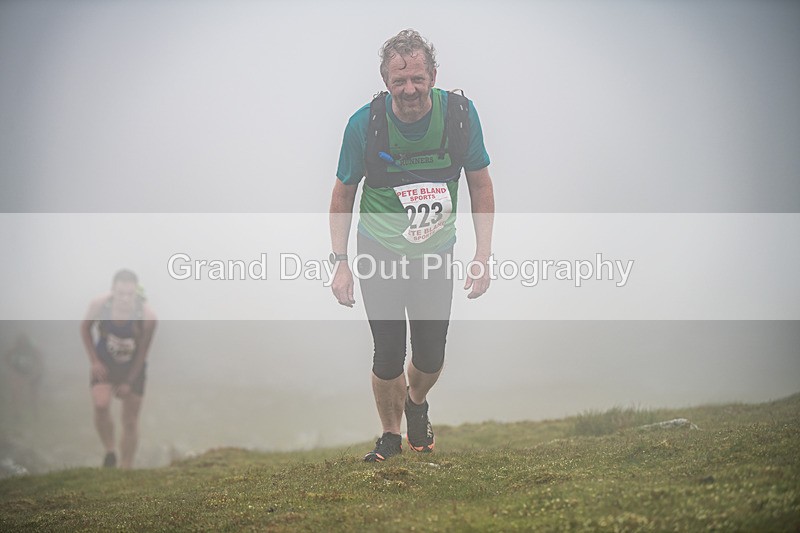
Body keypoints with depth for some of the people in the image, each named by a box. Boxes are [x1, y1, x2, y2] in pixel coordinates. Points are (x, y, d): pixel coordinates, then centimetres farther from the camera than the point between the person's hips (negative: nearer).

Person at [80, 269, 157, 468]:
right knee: (101, 405, -23)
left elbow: (143, 351, -13)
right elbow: (85, 327, -1)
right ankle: (109, 450, 1)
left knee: (130, 422, 1)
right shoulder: (100, 305, -21)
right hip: (104, 364, 1)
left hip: (133, 368, -1)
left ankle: (125, 470, 13)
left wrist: (129, 382, -11)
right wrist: (94, 361, -7)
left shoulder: (147, 315, -26)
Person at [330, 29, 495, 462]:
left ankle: (416, 402, 42)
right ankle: (390, 435, 26)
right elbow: (343, 194, -3)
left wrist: (483, 255, -4)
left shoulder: (459, 113, -14)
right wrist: (340, 262, -6)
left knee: (431, 358, 7)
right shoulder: (365, 123, -17)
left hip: (437, 256, 2)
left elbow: (480, 184, -1)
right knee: (389, 357, -1)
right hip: (380, 256, -1)